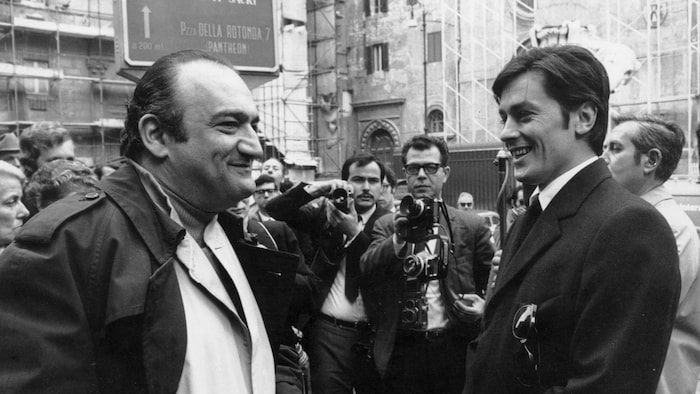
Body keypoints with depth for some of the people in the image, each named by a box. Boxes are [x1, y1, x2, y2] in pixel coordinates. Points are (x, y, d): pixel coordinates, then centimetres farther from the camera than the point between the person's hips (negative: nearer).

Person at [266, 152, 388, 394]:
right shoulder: (325, 213, 5)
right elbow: (275, 209, -2)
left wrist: (355, 232, -20)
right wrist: (315, 189, -14)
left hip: (375, 333, 0)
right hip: (329, 331, 0)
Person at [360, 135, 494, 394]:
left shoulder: (472, 225, 4)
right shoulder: (386, 225, 5)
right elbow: (367, 270, -9)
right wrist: (398, 238, -23)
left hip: (456, 348, 0)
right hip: (402, 351, 0)